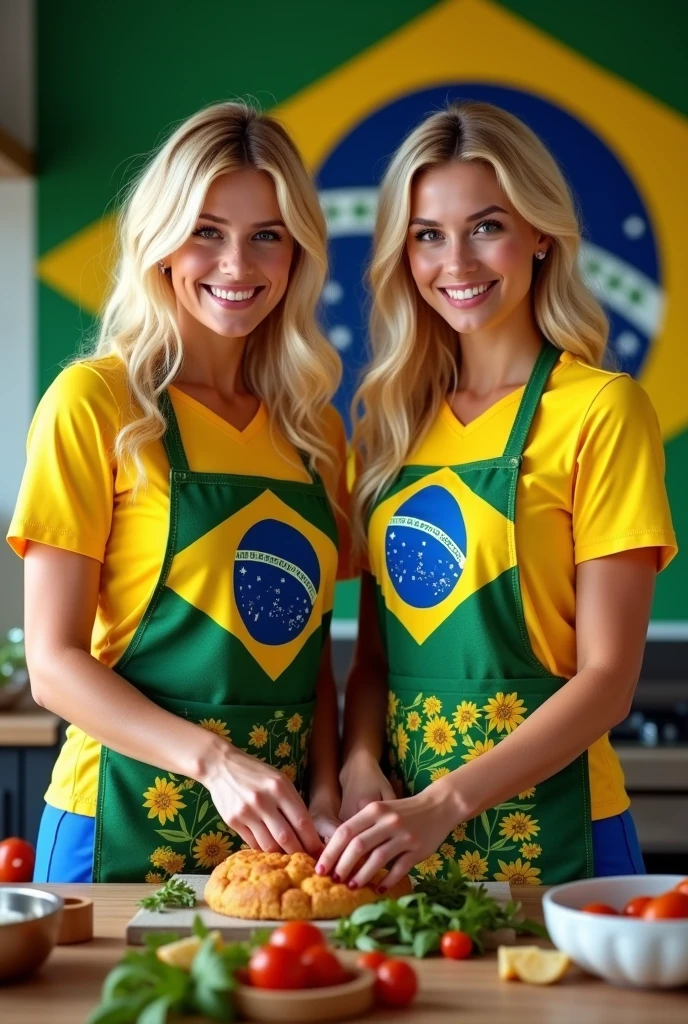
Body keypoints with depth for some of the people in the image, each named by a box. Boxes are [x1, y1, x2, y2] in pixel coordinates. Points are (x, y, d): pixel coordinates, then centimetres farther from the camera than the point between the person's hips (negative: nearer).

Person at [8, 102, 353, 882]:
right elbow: (54, 663, -11)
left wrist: (324, 799, -3)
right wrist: (214, 760, -22)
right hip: (128, 826, -4)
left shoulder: (315, 429, 7)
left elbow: (309, 648, 12)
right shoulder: (94, 401, -8)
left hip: (275, 831, 5)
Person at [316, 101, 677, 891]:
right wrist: (361, 766, -8)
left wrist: (442, 805, -22)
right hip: (401, 828, 4)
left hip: (543, 830, -4)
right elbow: (374, 652, 10)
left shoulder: (601, 410, -9)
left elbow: (608, 678, -13)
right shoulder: (391, 418, 7)